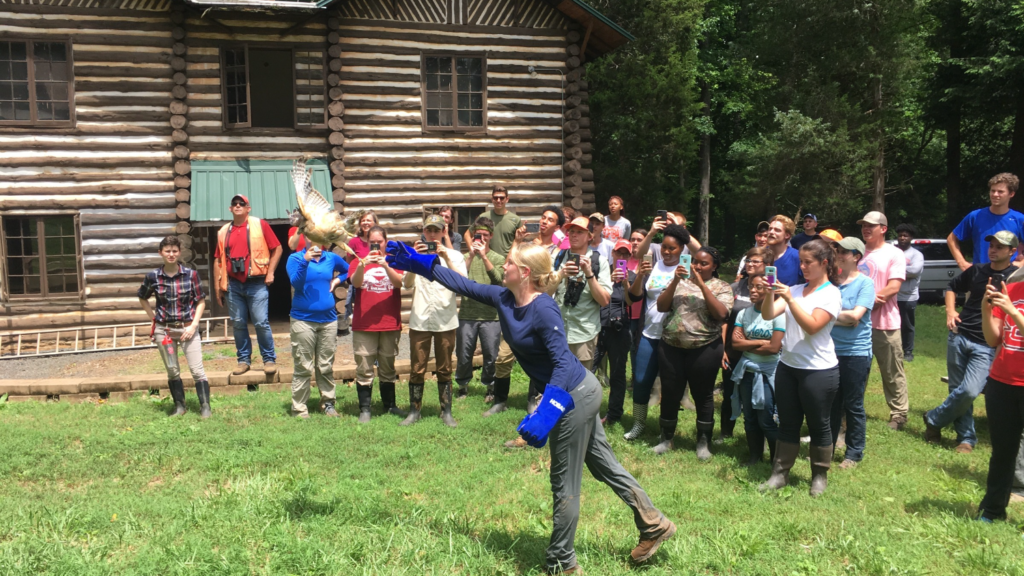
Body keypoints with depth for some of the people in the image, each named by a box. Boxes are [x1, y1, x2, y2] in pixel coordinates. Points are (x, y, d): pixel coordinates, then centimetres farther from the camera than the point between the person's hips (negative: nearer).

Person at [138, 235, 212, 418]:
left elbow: (201, 301, 0)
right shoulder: (153, 276, -3)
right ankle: (179, 406, 22)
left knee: (197, 370, -6)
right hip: (163, 330, 2)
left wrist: (194, 325, -9)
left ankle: (205, 406, 0)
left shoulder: (191, 274, -6)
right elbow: (142, 298, 15)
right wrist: (153, 318, 6)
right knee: (172, 371, 10)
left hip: (187, 328, -2)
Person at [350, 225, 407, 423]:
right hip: (364, 324, -1)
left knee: (388, 368, 12)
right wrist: (362, 266, -31)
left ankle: (390, 405, 23)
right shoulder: (361, 261, 6)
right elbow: (355, 283, -12)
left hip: (390, 323, 1)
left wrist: (385, 265, -25)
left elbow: (399, 282, -10)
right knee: (364, 369, -1)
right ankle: (364, 409, 5)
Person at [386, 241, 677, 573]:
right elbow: (463, 285, 9)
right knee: (604, 465, 20)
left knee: (564, 483, 5)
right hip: (577, 393, 9)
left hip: (574, 396, -9)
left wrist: (545, 413, -36)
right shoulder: (503, 299, 0)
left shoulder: (543, 309, -25)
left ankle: (561, 564, 22)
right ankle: (655, 525, 33)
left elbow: (562, 362, -29)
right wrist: (420, 265, 9)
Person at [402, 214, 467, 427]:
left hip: (446, 321, 0)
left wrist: (446, 258, -20)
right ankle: (414, 411, 14)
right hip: (419, 320, 0)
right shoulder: (416, 254, 8)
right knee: (416, 369, 3)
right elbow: (407, 284, -5)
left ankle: (446, 412, 15)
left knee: (444, 370, 7)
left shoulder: (454, 255, 6)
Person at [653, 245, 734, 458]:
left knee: (703, 395, 7)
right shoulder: (680, 281, 8)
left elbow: (721, 314, -15)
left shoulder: (722, 287, 1)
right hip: (671, 347, 3)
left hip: (704, 349, -2)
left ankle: (703, 442, 21)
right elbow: (661, 306, -1)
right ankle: (666, 439, 25)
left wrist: (701, 284, -18)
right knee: (670, 393, 9)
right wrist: (675, 281, -13)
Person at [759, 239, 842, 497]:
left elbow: (812, 326, -21)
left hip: (819, 371, -5)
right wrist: (770, 293, -19)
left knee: (818, 425, 8)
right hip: (787, 366, 5)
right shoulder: (795, 290, 7)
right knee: (787, 424, 11)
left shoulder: (831, 294, -8)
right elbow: (768, 315, -2)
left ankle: (820, 475, 22)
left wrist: (789, 299, -26)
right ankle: (780, 473, 18)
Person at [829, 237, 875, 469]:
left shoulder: (864, 283, -7)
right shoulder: (831, 280, 4)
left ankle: (854, 453, 19)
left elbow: (855, 317, -15)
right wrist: (843, 318, -12)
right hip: (830, 351, 4)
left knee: (853, 406, 7)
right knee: (830, 404, 13)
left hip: (856, 353, -4)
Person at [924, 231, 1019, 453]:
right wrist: (950, 311, 7)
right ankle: (966, 438, 21)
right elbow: (952, 287, 23)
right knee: (958, 391, 7)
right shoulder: (976, 270, 8)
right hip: (959, 337, 4)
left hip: (987, 346, -4)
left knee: (970, 391, -17)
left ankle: (934, 420, 5)